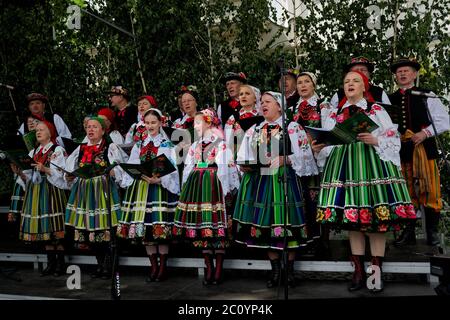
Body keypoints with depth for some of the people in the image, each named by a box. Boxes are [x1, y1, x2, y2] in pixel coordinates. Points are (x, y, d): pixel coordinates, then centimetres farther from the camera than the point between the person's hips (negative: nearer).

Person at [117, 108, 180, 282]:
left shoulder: (167, 144, 3)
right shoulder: (139, 144, 15)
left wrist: (158, 179, -20)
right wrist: (143, 176, -11)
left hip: (161, 187, -4)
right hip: (141, 187, 4)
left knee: (161, 226, -5)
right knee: (144, 226, 3)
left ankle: (163, 266, 9)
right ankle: (154, 266, 16)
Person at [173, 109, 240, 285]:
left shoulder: (220, 143, -1)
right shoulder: (195, 145, 17)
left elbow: (226, 167, -7)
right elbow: (188, 168, 19)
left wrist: (226, 190, -13)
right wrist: (187, 189, 14)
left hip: (213, 184, -6)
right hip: (195, 184, 6)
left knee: (216, 227, -6)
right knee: (200, 225, 4)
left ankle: (218, 269, 5)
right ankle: (209, 268, 14)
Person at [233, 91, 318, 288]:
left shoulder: (292, 128, 0)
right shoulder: (254, 130, 14)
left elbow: (304, 155, -4)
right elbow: (245, 157, 15)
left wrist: (286, 160, -16)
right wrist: (244, 166, -5)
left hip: (284, 181, -4)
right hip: (261, 182, 5)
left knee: (287, 222, -3)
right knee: (266, 223, 5)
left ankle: (290, 270, 14)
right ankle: (275, 271, 18)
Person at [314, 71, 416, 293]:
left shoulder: (377, 111, 7)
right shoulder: (335, 115, 16)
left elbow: (393, 139, 1)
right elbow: (329, 144, 14)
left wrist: (375, 141, -16)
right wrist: (318, 149, -5)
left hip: (372, 164, -3)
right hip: (344, 166, 3)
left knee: (377, 219, -4)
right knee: (351, 221, 4)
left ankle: (376, 271, 7)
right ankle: (359, 272, 13)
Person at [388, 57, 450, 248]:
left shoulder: (426, 96, 6)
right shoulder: (390, 100, 12)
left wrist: (425, 133, -10)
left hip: (424, 147, -2)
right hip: (399, 149, 2)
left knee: (429, 189, -2)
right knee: (405, 192, 6)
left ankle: (432, 233, 11)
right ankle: (408, 233, 15)